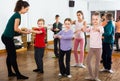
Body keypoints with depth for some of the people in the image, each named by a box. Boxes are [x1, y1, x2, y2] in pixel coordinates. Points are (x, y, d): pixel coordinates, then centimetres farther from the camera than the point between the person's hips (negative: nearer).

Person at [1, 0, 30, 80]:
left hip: (6, 37, 9)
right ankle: (18, 75, 4)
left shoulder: (16, 14, 14)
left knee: (10, 55, 16)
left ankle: (10, 72, 26)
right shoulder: (18, 15, -14)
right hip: (8, 38, -9)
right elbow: (15, 29, -18)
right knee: (13, 56, -4)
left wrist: (23, 31, 7)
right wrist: (25, 32, -8)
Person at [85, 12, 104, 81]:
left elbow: (102, 31, -33)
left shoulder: (100, 27, -9)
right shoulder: (91, 27, 2)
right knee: (88, 61, 6)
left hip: (98, 47, -4)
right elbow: (85, 30, -18)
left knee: (97, 63, 6)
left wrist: (97, 29, -56)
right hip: (91, 47, 4)